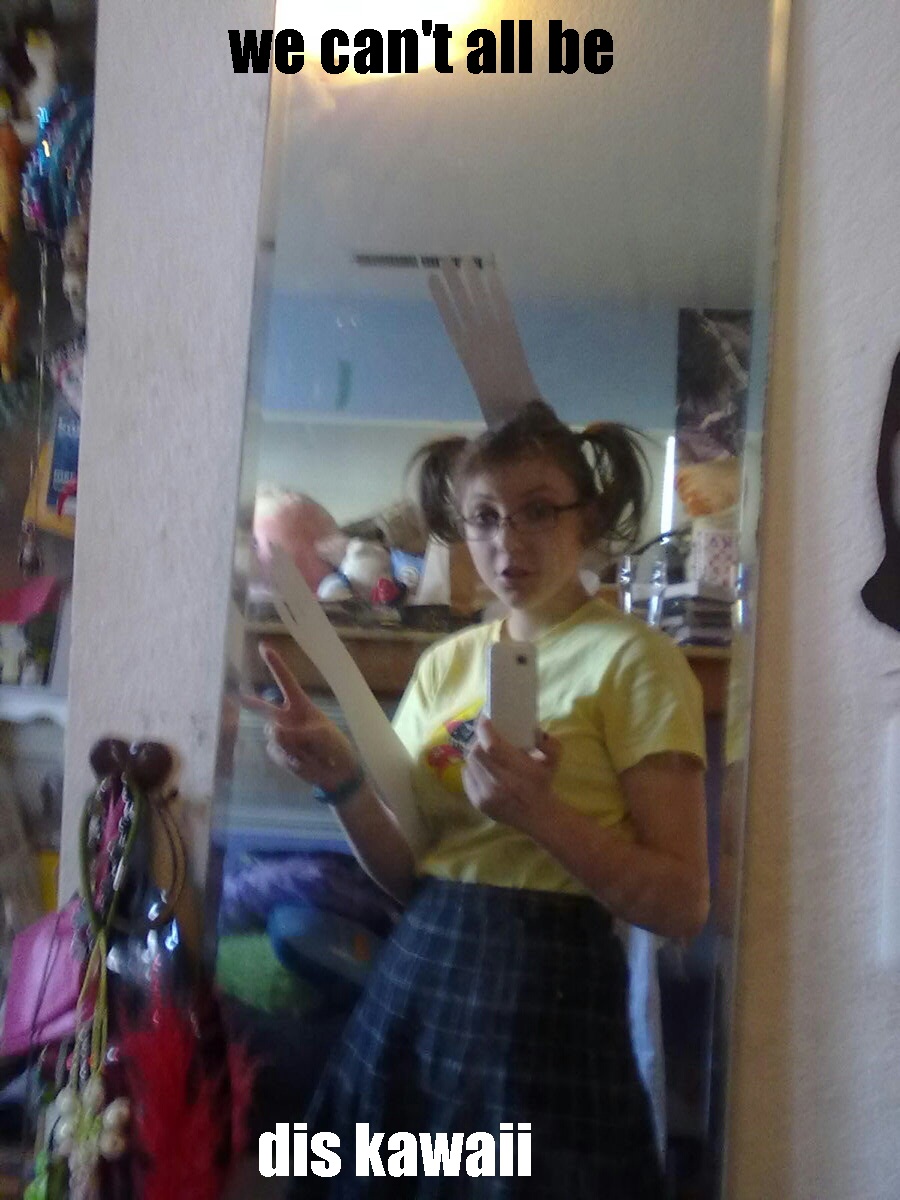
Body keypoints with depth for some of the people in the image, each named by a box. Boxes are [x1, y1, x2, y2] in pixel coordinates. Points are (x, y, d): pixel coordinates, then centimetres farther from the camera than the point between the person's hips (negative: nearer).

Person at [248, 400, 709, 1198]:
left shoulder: (632, 659, -9)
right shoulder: (445, 663, 8)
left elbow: (683, 904, -12)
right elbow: (406, 873, 6)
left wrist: (540, 812, -24)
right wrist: (344, 781, -11)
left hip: (544, 988, -5)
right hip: (418, 976, 6)